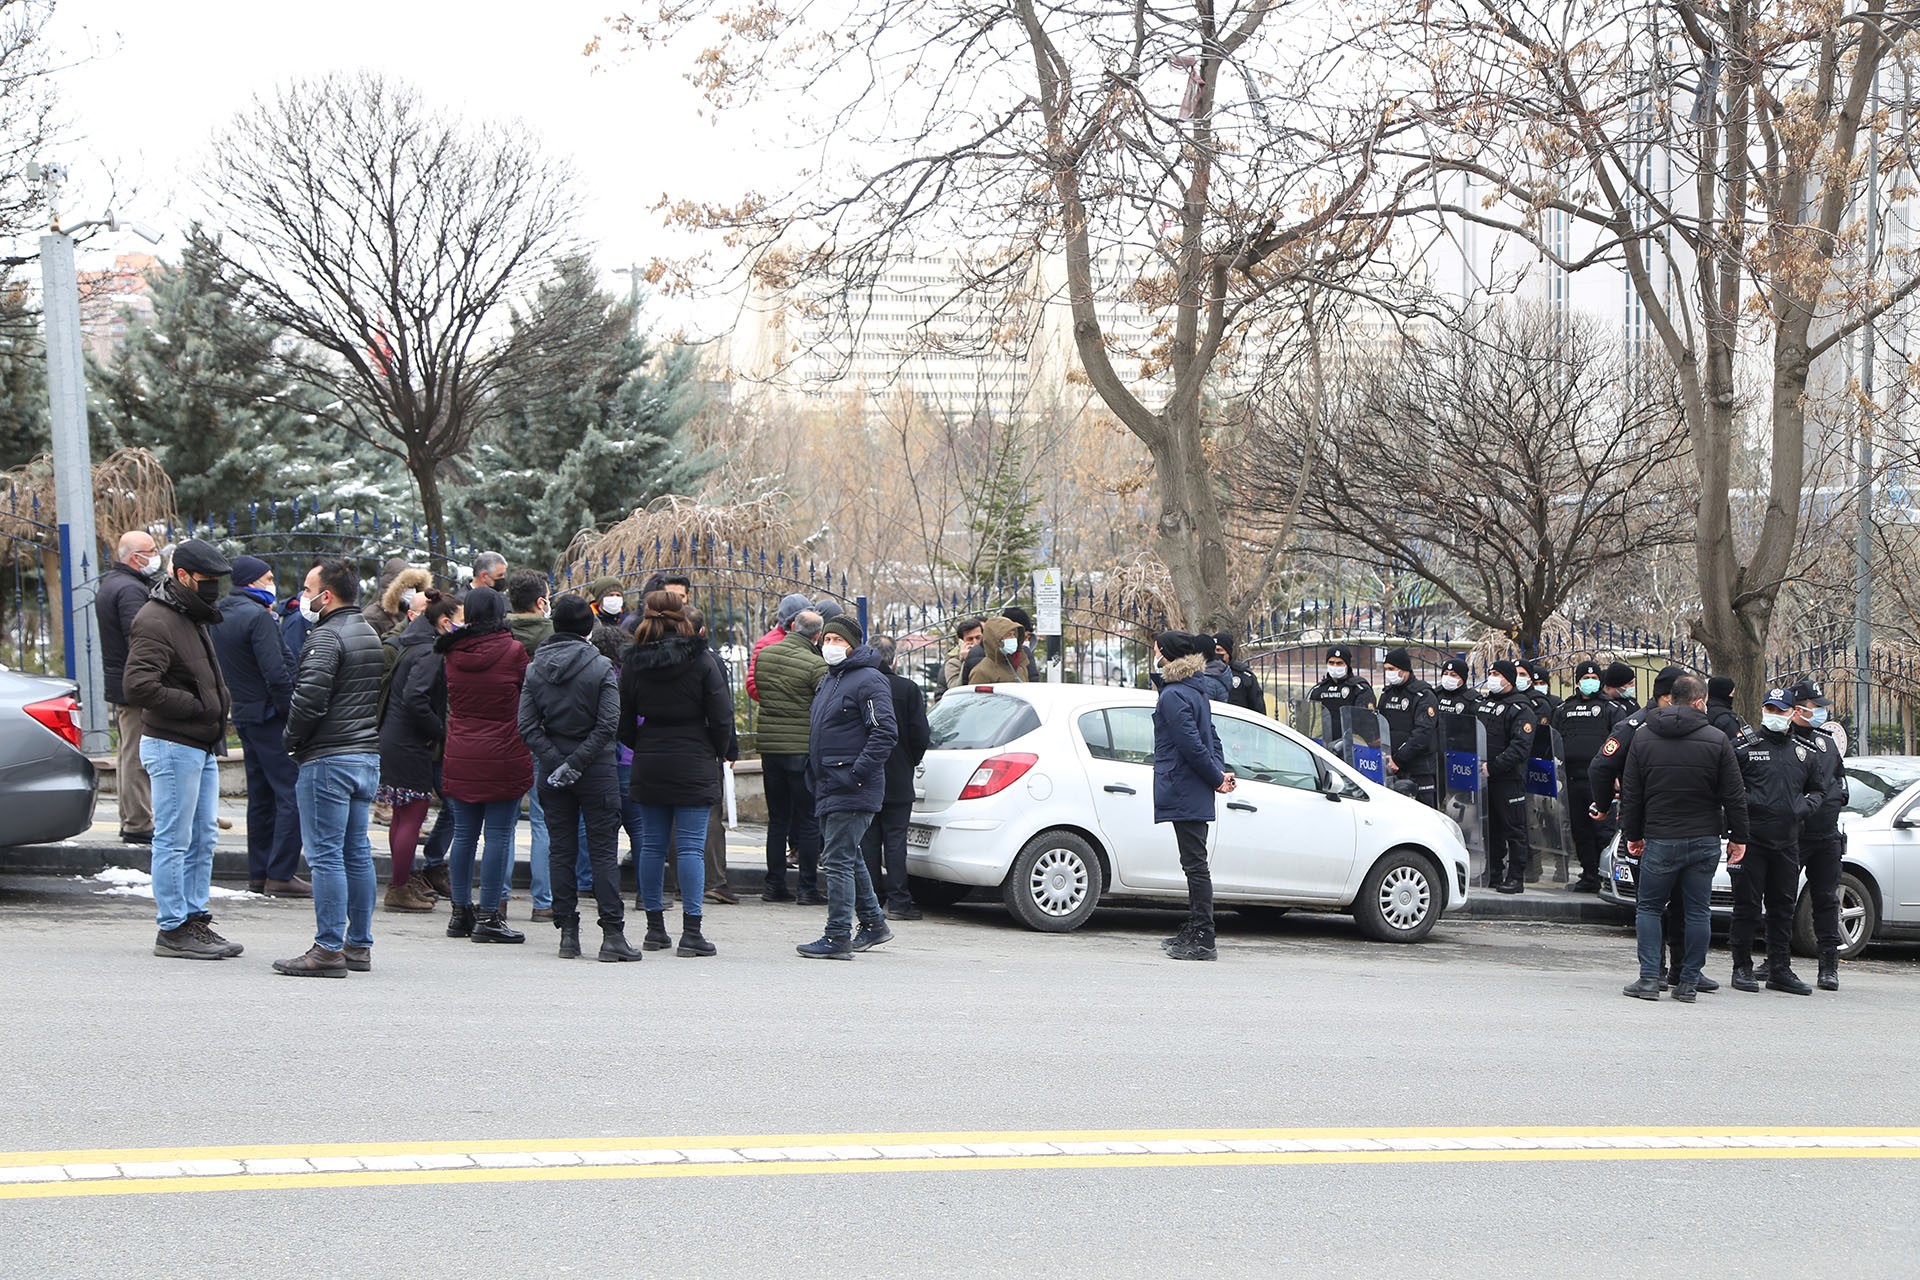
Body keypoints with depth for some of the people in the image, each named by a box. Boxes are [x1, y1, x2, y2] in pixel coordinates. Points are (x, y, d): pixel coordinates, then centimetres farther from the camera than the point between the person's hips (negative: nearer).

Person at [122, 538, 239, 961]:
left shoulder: (197, 617, 16)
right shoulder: (156, 621, -15)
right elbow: (137, 686, -26)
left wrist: (220, 705, 13)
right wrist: (195, 707, -20)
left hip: (203, 747, 10)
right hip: (174, 746, -10)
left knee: (203, 839, 13)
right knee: (174, 841, -4)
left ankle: (196, 918, 21)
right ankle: (173, 929, 1)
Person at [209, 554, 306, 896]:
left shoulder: (220, 617, 13)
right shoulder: (257, 616, -16)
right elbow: (276, 673, -21)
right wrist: (293, 714, -15)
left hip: (244, 714, 10)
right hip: (269, 714, -10)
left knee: (261, 796, 15)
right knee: (292, 794, -7)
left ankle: (259, 873, 18)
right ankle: (281, 874, -9)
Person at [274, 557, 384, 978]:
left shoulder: (327, 636, -13)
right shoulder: (370, 634, 17)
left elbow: (309, 698, -21)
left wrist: (292, 739, -6)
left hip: (329, 758, -9)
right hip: (369, 755, 9)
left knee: (326, 854, -6)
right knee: (357, 852, 12)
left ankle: (329, 948, -7)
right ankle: (359, 945, 16)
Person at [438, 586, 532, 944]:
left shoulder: (453, 653, 3)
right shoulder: (513, 651, -9)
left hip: (460, 759, 5)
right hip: (504, 759, -5)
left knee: (463, 835, 12)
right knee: (499, 837, -1)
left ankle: (461, 913, 18)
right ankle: (488, 917, -1)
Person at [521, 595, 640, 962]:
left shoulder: (535, 670, 2)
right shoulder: (602, 668, -8)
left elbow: (527, 726, -4)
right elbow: (608, 725, -16)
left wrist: (556, 763, -8)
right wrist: (577, 762, -13)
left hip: (552, 770, 3)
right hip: (596, 771, -3)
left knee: (561, 851, 9)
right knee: (603, 852, 0)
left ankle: (567, 934, 8)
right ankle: (612, 934, -4)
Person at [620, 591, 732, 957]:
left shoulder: (633, 664, 1)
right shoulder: (701, 662, -7)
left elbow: (624, 724, 3)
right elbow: (722, 718, -7)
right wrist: (713, 753, 8)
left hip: (649, 769, 3)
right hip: (693, 769, -3)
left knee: (652, 846, 11)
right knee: (691, 848, -3)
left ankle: (655, 928, 16)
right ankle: (691, 932, -6)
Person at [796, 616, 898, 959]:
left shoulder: (868, 681, -12)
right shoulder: (828, 682, 19)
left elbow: (886, 732, -21)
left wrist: (857, 773, -22)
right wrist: (816, 771, 17)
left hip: (852, 791, -10)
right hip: (830, 789, 10)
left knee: (838, 860, -10)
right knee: (849, 857, 17)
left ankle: (838, 936, -8)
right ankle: (873, 924, 28)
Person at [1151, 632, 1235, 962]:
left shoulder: (1173, 696, -15)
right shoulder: (1197, 692, 16)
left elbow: (1192, 745, -19)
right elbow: (1210, 739, 18)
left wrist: (1217, 778, -10)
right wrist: (1220, 774, 7)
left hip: (1184, 794, -10)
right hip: (1194, 794, 10)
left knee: (1195, 864, -8)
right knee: (1194, 864, 15)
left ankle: (1202, 941, -7)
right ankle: (1193, 933, 23)